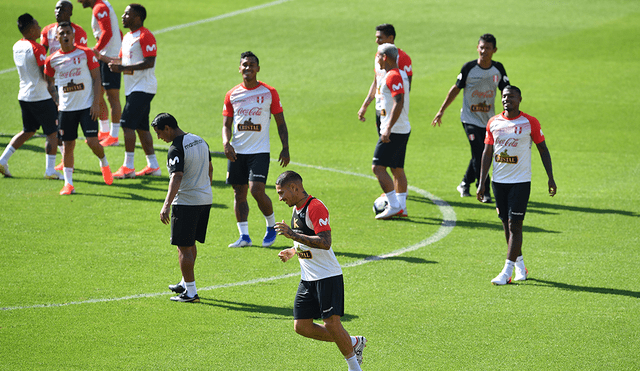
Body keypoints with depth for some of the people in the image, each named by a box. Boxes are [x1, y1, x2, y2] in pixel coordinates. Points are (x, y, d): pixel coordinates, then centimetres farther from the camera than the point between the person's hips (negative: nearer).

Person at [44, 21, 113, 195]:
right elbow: (50, 84, 16)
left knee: (93, 142, -9)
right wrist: (57, 104, 5)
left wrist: (96, 103, -9)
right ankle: (68, 183, 10)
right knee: (68, 145, 3)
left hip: (87, 107, -2)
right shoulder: (52, 60, 3)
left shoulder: (86, 53, -2)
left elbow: (96, 79, -1)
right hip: (66, 108, 2)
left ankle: (104, 164, 23)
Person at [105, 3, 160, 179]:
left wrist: (123, 68, -24)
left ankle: (128, 167, -12)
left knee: (127, 123, -14)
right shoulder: (128, 37, 17)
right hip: (133, 88, 10)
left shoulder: (145, 36, -14)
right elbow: (122, 59, 24)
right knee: (141, 127, 12)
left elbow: (149, 62, -22)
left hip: (143, 88, -10)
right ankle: (153, 166, 17)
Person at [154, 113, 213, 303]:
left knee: (184, 247, -2)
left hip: (186, 202, -9)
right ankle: (186, 283, 32)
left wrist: (167, 205, -32)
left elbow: (177, 177, -28)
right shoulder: (200, 141, 10)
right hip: (205, 199, 9)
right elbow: (209, 169, 21)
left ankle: (191, 292, -2)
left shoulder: (176, 148, -17)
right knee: (190, 243, 21)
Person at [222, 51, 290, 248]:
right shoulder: (232, 95, 6)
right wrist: (226, 143, -10)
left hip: (260, 151, -4)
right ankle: (244, 235, 11)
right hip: (237, 151, 4)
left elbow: (281, 123, 4)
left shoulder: (269, 93, -1)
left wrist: (285, 148, -4)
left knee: (257, 191, -14)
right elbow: (226, 124, 9)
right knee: (239, 192, 4)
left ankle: (272, 226, 9)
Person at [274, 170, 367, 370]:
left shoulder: (316, 207, -17)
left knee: (332, 323, -12)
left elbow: (325, 242, -28)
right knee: (302, 326, 2)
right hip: (307, 279, 9)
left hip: (328, 277, -9)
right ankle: (353, 343, 17)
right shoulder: (297, 209, 14)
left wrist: (292, 235, -30)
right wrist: (293, 251, 18)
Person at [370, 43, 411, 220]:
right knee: (397, 169, 13)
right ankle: (401, 207, 14)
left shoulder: (393, 76, -16)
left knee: (378, 167, -10)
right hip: (404, 129, 10)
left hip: (394, 131, -10)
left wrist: (388, 129, -28)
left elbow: (398, 103, -25)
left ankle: (394, 206, -13)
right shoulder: (400, 75, 16)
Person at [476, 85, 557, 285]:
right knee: (507, 225, 9)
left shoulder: (530, 123, -4)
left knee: (514, 225, -9)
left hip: (521, 181, -4)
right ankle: (520, 265, 24)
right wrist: (481, 183, 6)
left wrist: (550, 178, -2)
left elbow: (543, 149, 3)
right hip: (499, 181, 4)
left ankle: (507, 271, -10)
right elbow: (487, 153, 9)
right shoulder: (493, 123, 6)